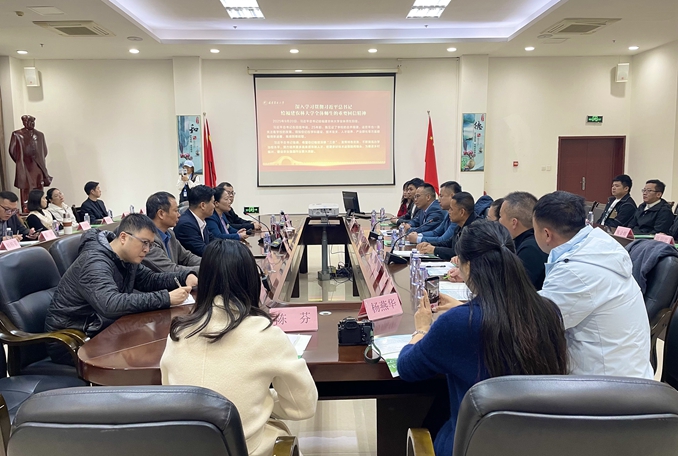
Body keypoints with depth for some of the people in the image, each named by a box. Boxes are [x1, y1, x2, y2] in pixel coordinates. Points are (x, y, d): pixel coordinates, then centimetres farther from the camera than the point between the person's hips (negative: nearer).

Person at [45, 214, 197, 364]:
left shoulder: (127, 258, 1)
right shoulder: (95, 262, -27)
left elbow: (150, 279, 11)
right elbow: (110, 305, -42)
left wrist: (185, 277, -8)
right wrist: (166, 298, -42)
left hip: (99, 330, 8)